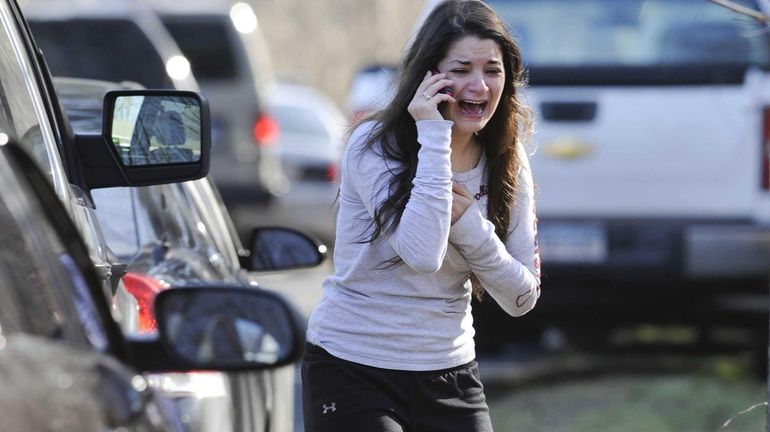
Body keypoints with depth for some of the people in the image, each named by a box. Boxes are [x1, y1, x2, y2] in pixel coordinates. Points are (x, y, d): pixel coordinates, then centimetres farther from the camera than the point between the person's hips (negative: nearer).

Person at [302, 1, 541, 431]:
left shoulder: (507, 165, 3)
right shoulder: (374, 146, -12)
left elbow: (522, 298, 0)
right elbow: (422, 254, -27)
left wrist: (467, 221, -15)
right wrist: (433, 138, -24)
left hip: (451, 374, 5)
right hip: (353, 374, -5)